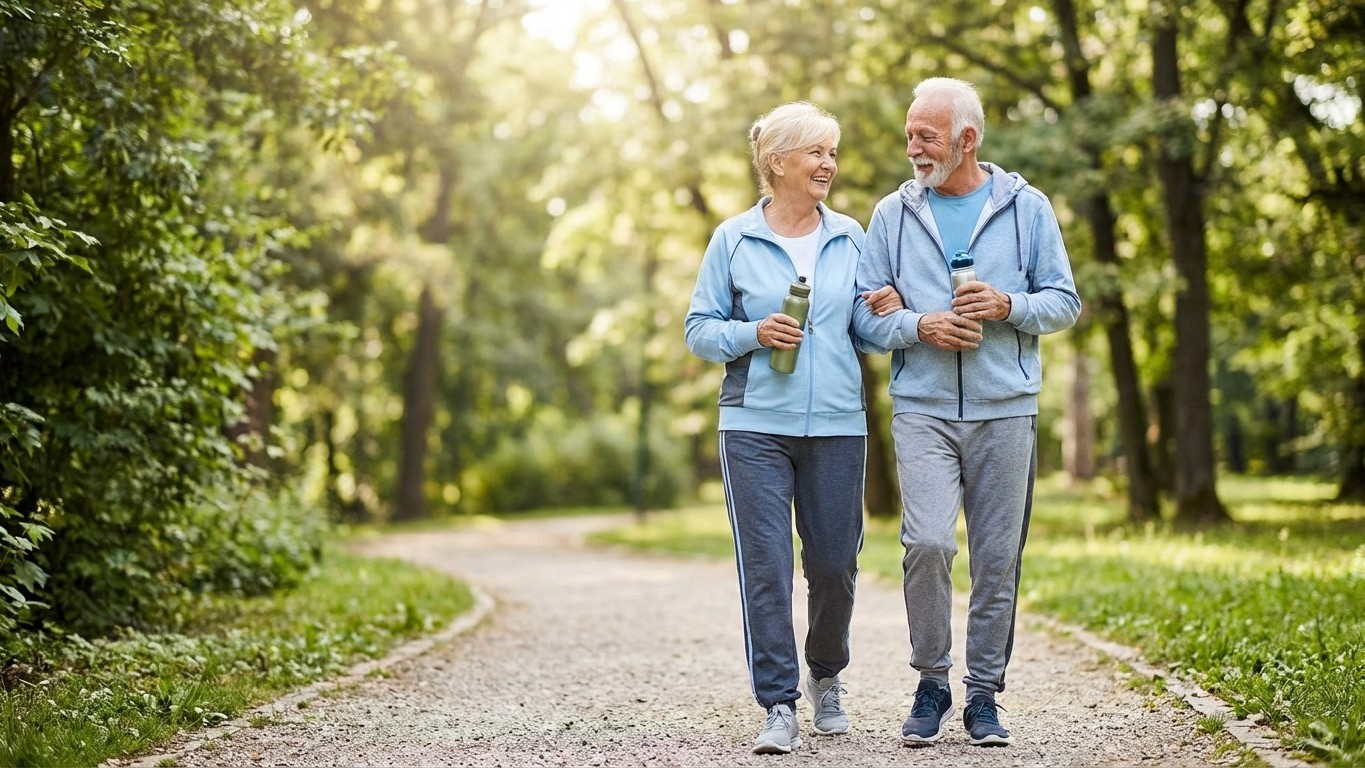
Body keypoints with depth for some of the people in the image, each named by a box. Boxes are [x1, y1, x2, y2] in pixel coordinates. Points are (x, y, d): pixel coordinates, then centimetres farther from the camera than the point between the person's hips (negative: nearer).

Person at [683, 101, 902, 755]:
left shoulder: (850, 238, 9)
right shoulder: (734, 239, 3)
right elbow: (699, 329, 4)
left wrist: (885, 314, -8)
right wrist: (753, 334, -13)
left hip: (837, 426, 2)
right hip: (755, 427, -2)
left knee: (834, 565, 6)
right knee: (765, 567, -6)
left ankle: (825, 674, 32)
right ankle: (779, 706, 1)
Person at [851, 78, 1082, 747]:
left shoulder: (1027, 209, 6)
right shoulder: (893, 214, 8)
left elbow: (1065, 303, 7)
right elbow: (865, 312, 7)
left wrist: (1009, 305, -11)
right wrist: (919, 326, -11)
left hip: (1006, 410, 0)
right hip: (922, 409, 0)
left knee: (997, 557, 3)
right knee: (926, 543, -15)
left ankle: (984, 693, 15)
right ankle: (931, 684, 3)